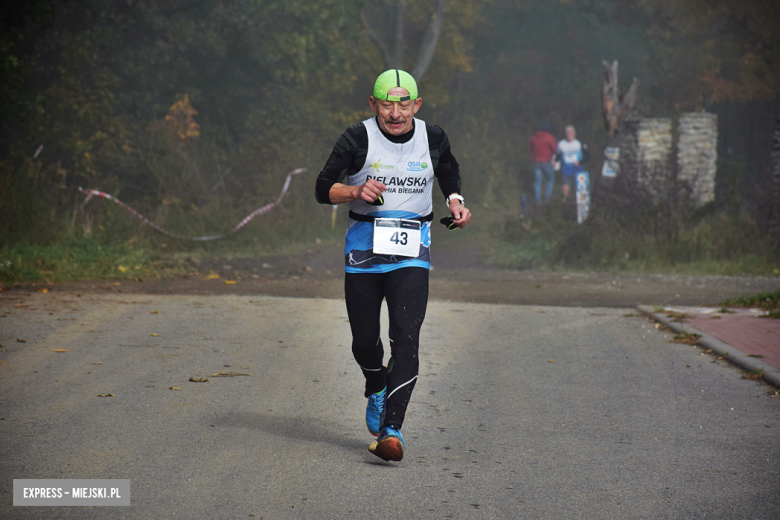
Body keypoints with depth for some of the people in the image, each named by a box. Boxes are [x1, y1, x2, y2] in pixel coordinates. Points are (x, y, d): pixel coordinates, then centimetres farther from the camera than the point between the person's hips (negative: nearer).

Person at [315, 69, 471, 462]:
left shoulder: (433, 139, 2)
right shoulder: (358, 139, -6)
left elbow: (449, 170, 24)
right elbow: (323, 189, -3)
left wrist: (455, 201, 6)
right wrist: (356, 191, -22)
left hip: (411, 252, 0)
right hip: (364, 247, 0)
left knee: (406, 337, -15)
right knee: (365, 340, 7)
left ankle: (391, 429, -17)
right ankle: (376, 388, 41)